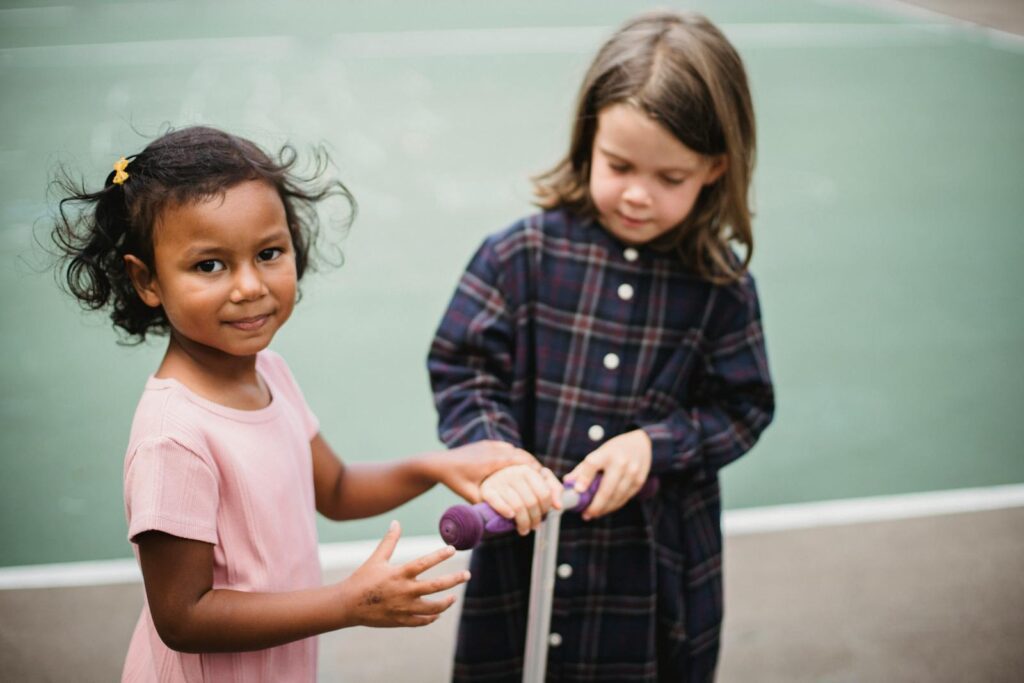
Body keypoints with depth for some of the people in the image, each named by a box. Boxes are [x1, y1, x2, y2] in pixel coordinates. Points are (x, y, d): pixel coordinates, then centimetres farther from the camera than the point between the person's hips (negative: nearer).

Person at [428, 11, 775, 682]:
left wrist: (654, 444, -17)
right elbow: (462, 370, -7)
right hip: (527, 548, 0)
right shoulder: (522, 255, -9)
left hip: (660, 564, 1)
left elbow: (743, 406, 0)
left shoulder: (720, 285, -6)